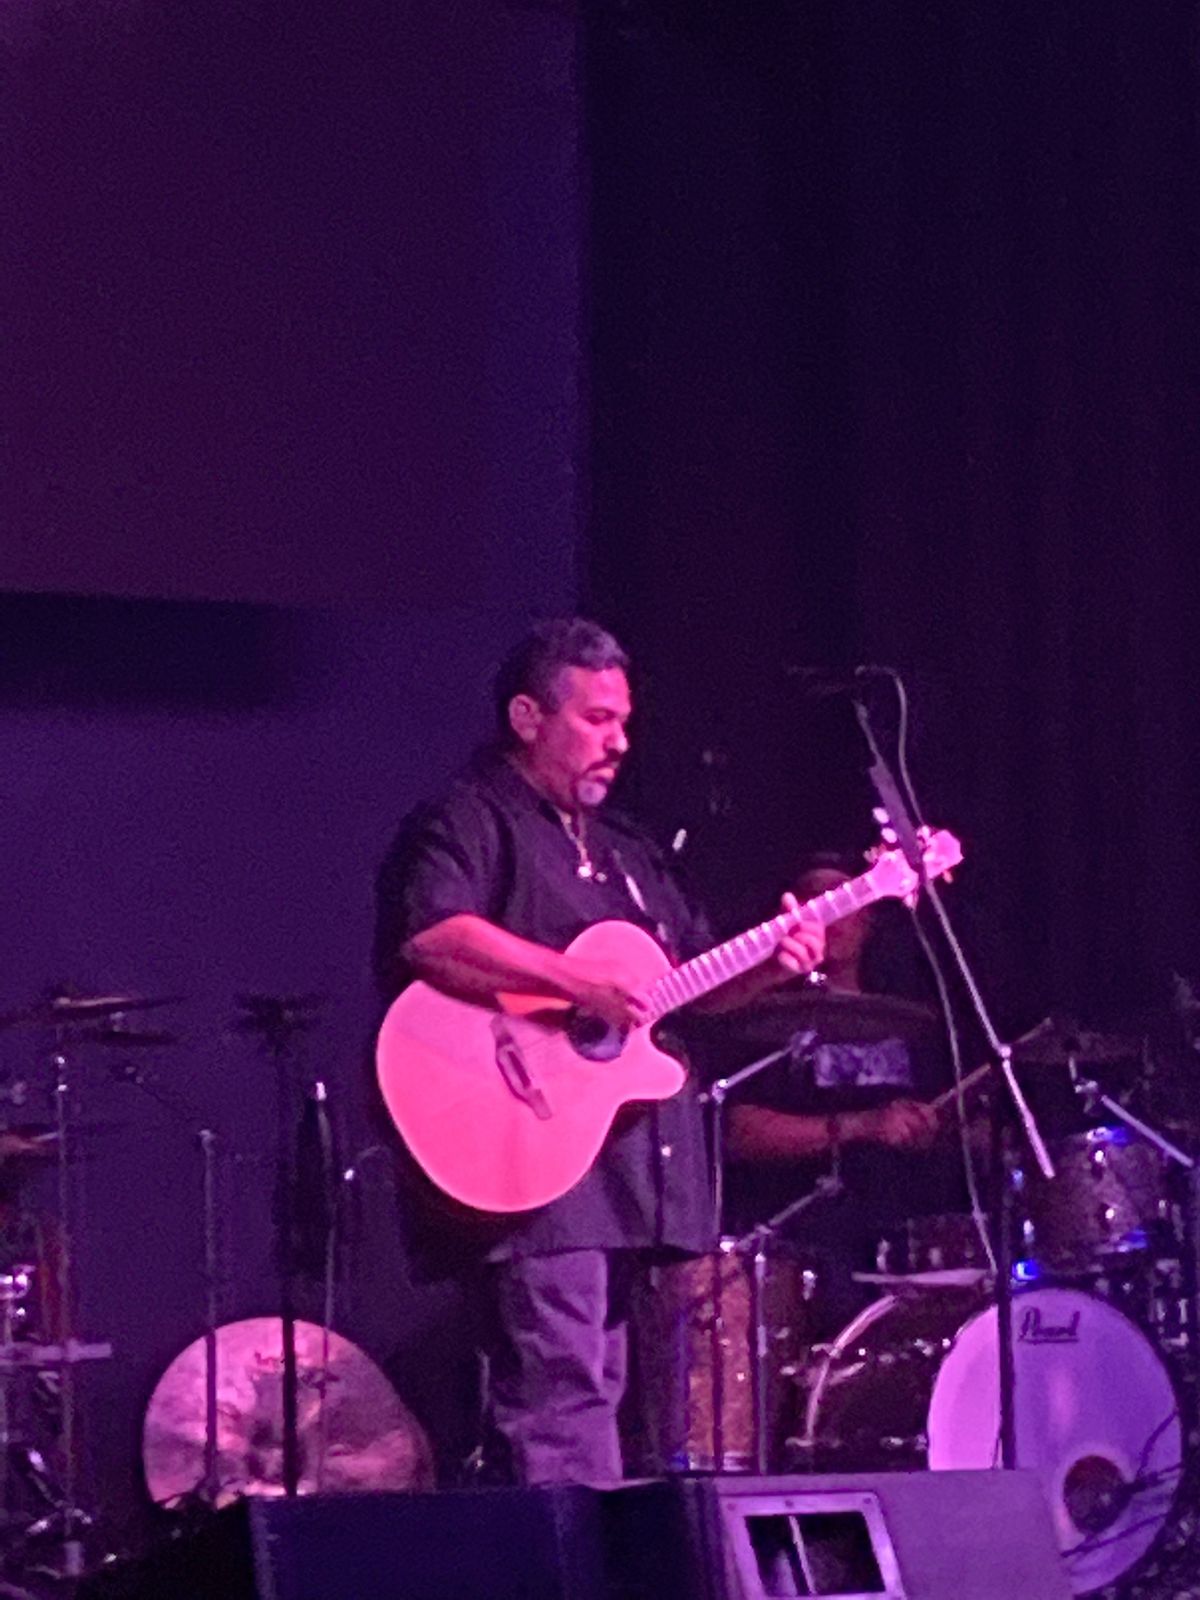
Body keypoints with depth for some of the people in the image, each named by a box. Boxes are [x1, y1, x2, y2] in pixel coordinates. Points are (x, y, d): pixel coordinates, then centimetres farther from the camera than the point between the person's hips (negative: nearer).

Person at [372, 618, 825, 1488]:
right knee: (561, 1395, -15)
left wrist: (767, 967, 6)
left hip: (622, 1172, 9)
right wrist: (578, 980, -28)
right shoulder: (466, 824, -5)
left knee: (596, 1387, 10)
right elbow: (428, 934, -25)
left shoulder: (621, 848, 23)